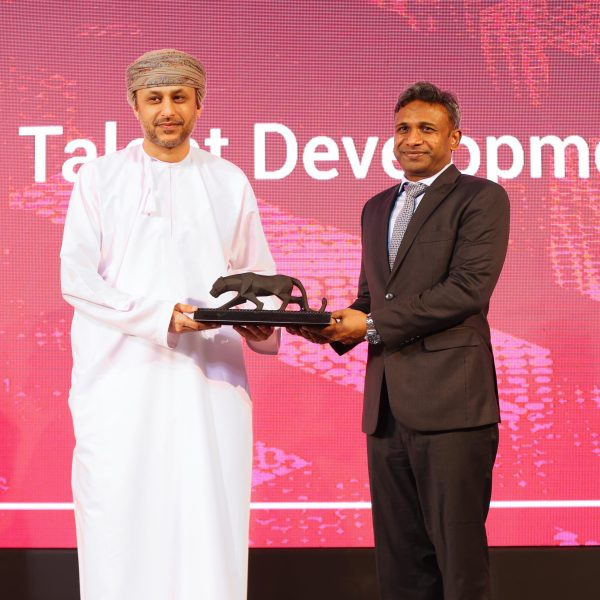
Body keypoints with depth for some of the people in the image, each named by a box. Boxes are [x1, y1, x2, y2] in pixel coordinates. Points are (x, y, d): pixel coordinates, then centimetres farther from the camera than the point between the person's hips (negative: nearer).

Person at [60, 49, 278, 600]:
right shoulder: (100, 178, 7)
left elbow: (260, 277, 14)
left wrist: (260, 320, -9)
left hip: (210, 379, 1)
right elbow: (77, 278, -2)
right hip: (123, 375, -1)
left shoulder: (230, 182, 12)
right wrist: (160, 316, -15)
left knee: (211, 526, -2)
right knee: (121, 523, -2)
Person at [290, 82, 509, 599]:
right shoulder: (377, 208, 20)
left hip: (450, 402, -7)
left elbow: (469, 288, -14)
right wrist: (338, 328, 2)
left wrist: (373, 324, -13)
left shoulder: (481, 198, -1)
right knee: (399, 556, 11)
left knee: (458, 553, -1)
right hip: (386, 406, 7)